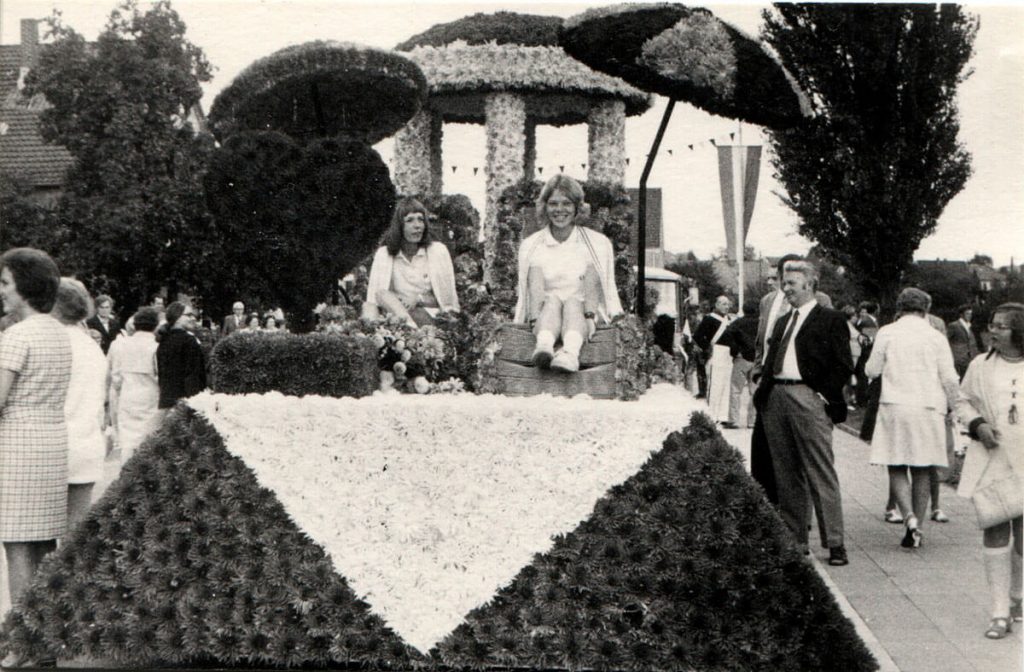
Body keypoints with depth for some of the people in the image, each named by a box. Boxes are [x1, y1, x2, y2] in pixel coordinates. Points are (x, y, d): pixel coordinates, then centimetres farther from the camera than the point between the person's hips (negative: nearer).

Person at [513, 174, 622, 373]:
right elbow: (523, 294, 5)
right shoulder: (530, 246, 14)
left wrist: (591, 317, -20)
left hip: (582, 315, -1)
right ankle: (543, 346, -63)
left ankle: (570, 352, -64)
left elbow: (609, 291, 0)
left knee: (573, 301, -32)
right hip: (545, 313, 1)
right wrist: (534, 318, -17)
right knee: (552, 299, -31)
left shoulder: (598, 244, 11)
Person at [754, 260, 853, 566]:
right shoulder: (782, 323, 22)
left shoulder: (830, 319, 2)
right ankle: (794, 538, 16)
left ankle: (835, 543, -5)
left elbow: (843, 365, -4)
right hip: (776, 399, 7)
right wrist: (762, 386, 6)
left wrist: (825, 395, -11)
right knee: (786, 475, 9)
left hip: (808, 399, -7)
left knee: (821, 474, -7)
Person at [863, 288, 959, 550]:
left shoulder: (886, 333, 0)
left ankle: (909, 517, -18)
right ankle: (917, 526, 9)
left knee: (896, 468, 3)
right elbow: (949, 379, 1)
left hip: (895, 406, -1)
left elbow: (872, 370, 5)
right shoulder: (936, 337, 2)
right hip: (929, 408, 1)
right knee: (922, 470, 9)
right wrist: (951, 407, 15)